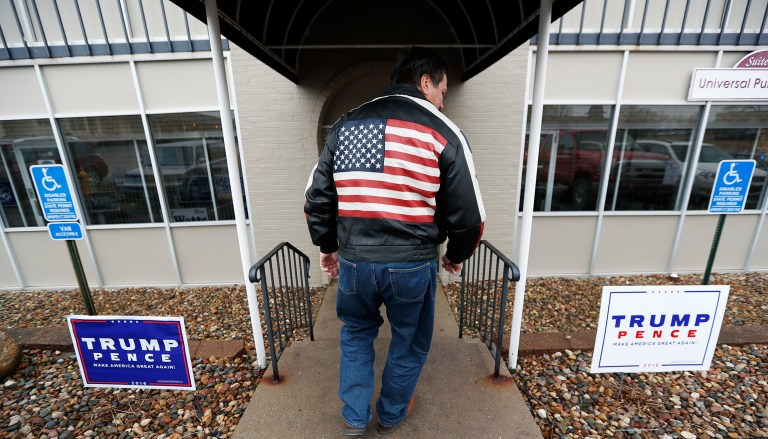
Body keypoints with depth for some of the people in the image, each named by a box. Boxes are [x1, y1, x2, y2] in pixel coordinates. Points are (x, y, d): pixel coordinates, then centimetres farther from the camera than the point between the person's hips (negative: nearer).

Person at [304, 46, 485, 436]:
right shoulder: (442, 131, -4)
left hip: (353, 260, 3)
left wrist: (327, 246, 21)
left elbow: (316, 198, 8)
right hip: (413, 263, -2)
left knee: (356, 333, 29)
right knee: (410, 342, 25)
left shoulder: (344, 125, 7)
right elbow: (468, 213, -6)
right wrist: (456, 255, 13)